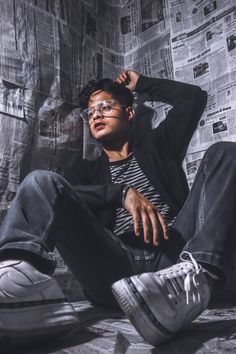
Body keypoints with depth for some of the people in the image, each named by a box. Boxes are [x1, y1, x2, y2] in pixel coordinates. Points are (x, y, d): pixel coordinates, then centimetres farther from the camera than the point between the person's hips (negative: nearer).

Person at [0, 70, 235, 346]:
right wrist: (123, 192, -14)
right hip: (115, 270, 0)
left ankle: (195, 276, -36)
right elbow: (52, 196, 2)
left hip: (173, 257, 1)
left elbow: (194, 96, 24)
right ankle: (23, 275, -45)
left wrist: (140, 84, 35)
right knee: (41, 181, -12)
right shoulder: (86, 171, 24)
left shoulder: (156, 145, 28)